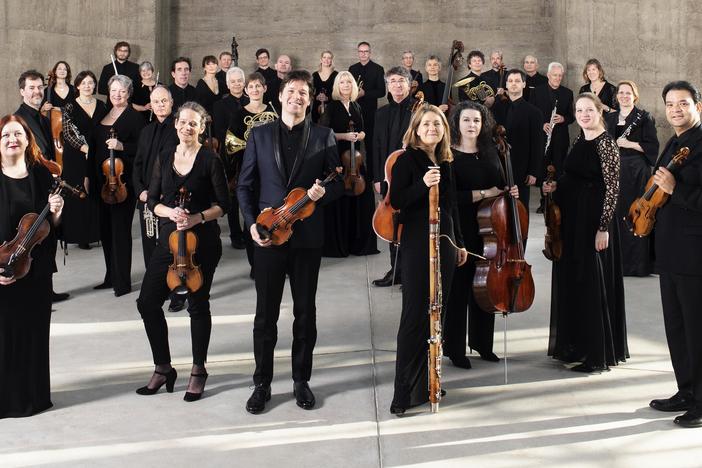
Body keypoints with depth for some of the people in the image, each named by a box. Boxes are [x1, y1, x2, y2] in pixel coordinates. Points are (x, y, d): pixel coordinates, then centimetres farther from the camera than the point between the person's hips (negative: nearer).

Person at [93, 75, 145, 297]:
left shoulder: (134, 116, -6)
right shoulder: (103, 115, 15)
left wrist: (121, 146, -26)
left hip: (123, 181, -7)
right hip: (102, 180, 7)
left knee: (120, 229, -6)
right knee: (105, 229, 12)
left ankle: (123, 282, 2)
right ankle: (111, 276, 24)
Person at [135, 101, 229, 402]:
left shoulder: (210, 160, -5)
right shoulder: (164, 158, 8)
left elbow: (222, 205, -4)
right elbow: (153, 201, 8)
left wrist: (197, 218, -19)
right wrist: (170, 212, -12)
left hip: (202, 241, -4)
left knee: (198, 305, 5)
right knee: (148, 302, 0)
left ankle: (198, 371, 22)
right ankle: (163, 369, 16)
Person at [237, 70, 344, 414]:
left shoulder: (323, 137, 4)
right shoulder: (259, 135, 7)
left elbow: (339, 182, 6)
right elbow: (245, 185, 7)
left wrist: (323, 191, -16)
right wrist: (251, 223, -5)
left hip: (307, 236, 0)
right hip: (268, 234, 0)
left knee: (305, 312, 8)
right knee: (265, 314, 5)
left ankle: (301, 380, 22)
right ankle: (262, 383, 17)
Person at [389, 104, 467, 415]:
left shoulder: (445, 163, 14)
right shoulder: (408, 159, -6)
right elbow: (396, 201, -12)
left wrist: (459, 243, 20)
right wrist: (423, 184, -26)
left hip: (444, 243, 7)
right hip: (417, 244, -7)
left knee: (435, 314, 9)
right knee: (414, 316, -8)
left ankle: (425, 382, 20)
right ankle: (404, 392, -4)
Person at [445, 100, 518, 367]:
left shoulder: (490, 152, 9)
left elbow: (500, 185, 23)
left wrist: (511, 192, 2)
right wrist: (483, 193, -18)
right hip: (460, 231, -6)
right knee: (458, 290, 1)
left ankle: (482, 344, 27)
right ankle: (455, 349, 13)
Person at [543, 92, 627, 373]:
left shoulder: (606, 144, -11)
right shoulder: (579, 143, 12)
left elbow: (612, 188, -15)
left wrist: (604, 227, -20)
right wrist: (555, 187, 2)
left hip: (594, 221, -8)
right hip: (571, 219, 8)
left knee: (592, 284, -3)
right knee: (570, 281, 13)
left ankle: (598, 354, 5)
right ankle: (575, 344, 26)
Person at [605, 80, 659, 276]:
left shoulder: (644, 117, -1)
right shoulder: (609, 118, 14)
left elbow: (652, 146, -7)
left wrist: (629, 144, -15)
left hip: (636, 171, -4)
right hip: (613, 170, 5)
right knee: (614, 213, 2)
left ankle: (636, 262, 0)